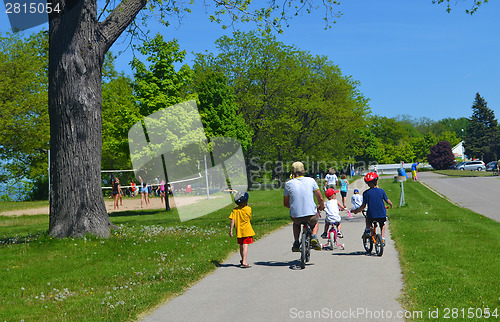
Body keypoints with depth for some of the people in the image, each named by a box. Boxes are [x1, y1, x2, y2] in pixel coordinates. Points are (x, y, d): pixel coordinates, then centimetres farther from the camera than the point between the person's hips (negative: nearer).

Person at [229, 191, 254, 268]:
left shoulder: (235, 210, -5)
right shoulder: (248, 209, -11)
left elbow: (232, 220, -9)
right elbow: (249, 218, 4)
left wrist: (231, 230, -6)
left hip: (239, 230, 4)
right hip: (247, 230, -4)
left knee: (241, 246, 17)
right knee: (245, 246, -5)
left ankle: (243, 260, 34)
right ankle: (244, 262, -12)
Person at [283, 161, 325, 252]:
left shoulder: (288, 184, 2)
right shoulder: (311, 181, 2)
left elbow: (285, 204, 11)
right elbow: (320, 198, 3)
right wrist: (321, 206, 25)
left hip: (296, 216, 1)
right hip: (311, 215, 0)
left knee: (296, 222, 38)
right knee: (315, 221, 36)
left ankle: (296, 242, 19)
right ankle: (314, 237, 9)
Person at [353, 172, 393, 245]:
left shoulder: (366, 193, -6)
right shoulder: (381, 191, -4)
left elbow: (363, 206, -5)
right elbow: (388, 201, 4)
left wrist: (356, 211, 10)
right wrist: (391, 204, 28)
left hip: (371, 215, 0)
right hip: (382, 215, 1)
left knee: (367, 220, 35)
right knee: (383, 225, 31)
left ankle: (367, 230, 15)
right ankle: (383, 238, 19)